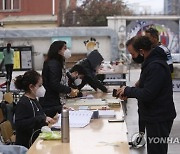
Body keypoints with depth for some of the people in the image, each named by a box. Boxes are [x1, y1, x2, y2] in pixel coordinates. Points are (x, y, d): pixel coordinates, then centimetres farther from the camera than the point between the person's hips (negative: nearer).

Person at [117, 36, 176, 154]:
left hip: (159, 119, -10)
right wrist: (129, 94, 6)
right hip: (155, 116, 10)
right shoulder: (152, 62, 12)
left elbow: (147, 94, -26)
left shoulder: (156, 66, -23)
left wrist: (127, 90, -11)